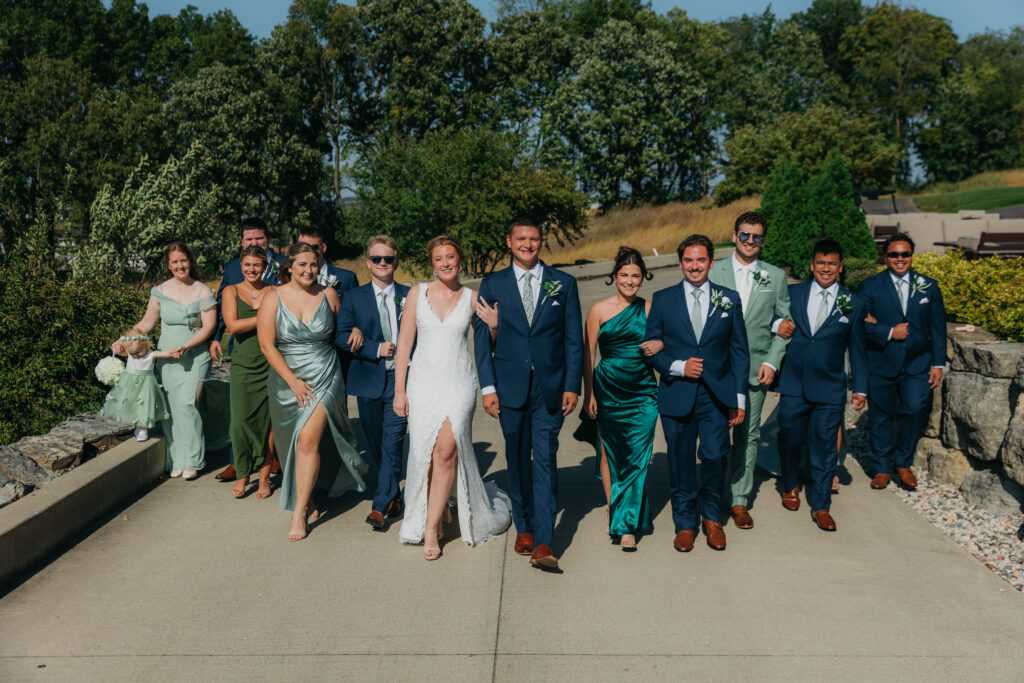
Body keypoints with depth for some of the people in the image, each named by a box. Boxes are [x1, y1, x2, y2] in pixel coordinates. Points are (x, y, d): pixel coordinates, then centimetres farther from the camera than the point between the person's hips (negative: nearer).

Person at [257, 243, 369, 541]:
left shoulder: (328, 295, 0)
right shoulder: (274, 298, -4)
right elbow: (267, 345, -7)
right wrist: (293, 381, -11)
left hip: (324, 379, -1)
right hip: (287, 380, 2)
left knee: (308, 440, -13)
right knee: (294, 445, 11)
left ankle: (299, 513, -7)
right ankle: (309, 504, 28)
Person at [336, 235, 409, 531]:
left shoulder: (410, 296, 7)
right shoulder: (354, 297, 7)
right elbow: (341, 336, -3)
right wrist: (376, 349, -14)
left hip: (401, 377, -1)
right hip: (369, 379, 2)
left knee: (392, 442, -9)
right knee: (375, 443, 10)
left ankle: (380, 506, -6)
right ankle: (393, 495, 30)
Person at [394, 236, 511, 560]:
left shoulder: (472, 298, 5)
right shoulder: (417, 293, 5)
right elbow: (404, 344, 5)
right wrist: (399, 390, 1)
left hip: (459, 384, -1)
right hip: (424, 382, 1)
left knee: (446, 451, -14)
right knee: (424, 454, 1)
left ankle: (431, 529, -6)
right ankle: (439, 510, 26)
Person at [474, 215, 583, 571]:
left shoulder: (563, 284, 5)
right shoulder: (492, 284, 5)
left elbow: (574, 339, 4)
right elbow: (482, 339, 5)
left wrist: (572, 386, -2)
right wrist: (488, 386, -2)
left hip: (550, 387, -1)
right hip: (510, 387, 1)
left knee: (545, 460, -6)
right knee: (517, 460, 10)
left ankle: (543, 542, -7)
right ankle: (524, 528, 26)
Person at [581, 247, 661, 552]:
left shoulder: (649, 309, 5)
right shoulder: (599, 310, -1)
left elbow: (663, 340, 17)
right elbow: (588, 354, 1)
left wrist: (660, 345, -8)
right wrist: (588, 394, -2)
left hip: (643, 392, 1)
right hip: (609, 390, -1)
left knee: (637, 458, -2)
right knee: (609, 454, 8)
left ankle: (627, 525, 7)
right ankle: (614, 511, 25)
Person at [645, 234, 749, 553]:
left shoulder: (729, 299, 7)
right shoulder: (662, 299, 5)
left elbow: (739, 351, 8)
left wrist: (739, 398, 4)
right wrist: (678, 367, -12)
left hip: (717, 395, 0)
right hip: (677, 395, 0)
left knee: (715, 456, -8)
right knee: (681, 463, 6)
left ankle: (711, 516, 19)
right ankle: (685, 523, 25)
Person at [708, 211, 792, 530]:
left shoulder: (776, 276, 7)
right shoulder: (713, 272, 3)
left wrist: (772, 362, -2)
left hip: (756, 369, 1)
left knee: (748, 436, 7)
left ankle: (739, 500, 17)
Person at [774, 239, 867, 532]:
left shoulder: (853, 304, 3)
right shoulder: (793, 293, 3)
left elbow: (857, 350, 7)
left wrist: (860, 388, 4)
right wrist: (778, 325, -6)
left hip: (829, 389, -1)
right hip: (793, 385, 1)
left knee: (824, 448, 4)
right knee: (789, 441, 11)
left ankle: (821, 507, 17)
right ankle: (790, 486, 37)